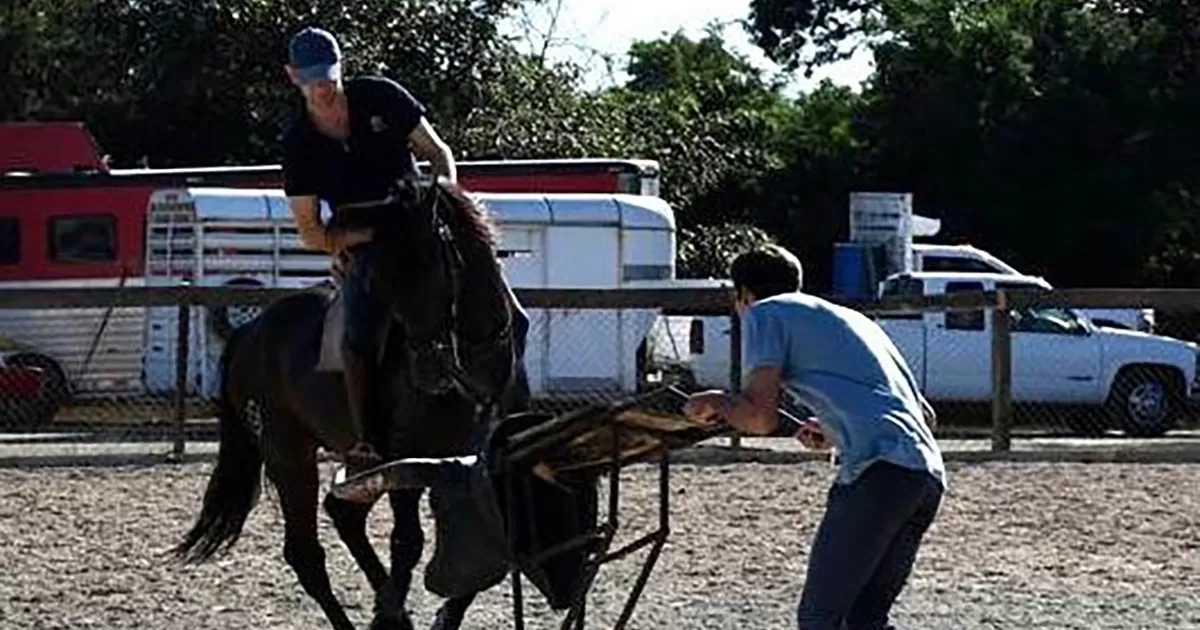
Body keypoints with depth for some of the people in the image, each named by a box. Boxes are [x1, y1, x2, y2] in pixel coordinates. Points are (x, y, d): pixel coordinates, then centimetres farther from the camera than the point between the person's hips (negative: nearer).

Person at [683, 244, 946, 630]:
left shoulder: (764, 313, 11)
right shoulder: (852, 319, 32)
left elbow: (760, 417, -2)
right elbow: (927, 416, 31)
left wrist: (717, 404, 19)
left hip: (880, 472, -8)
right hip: (929, 476, 8)